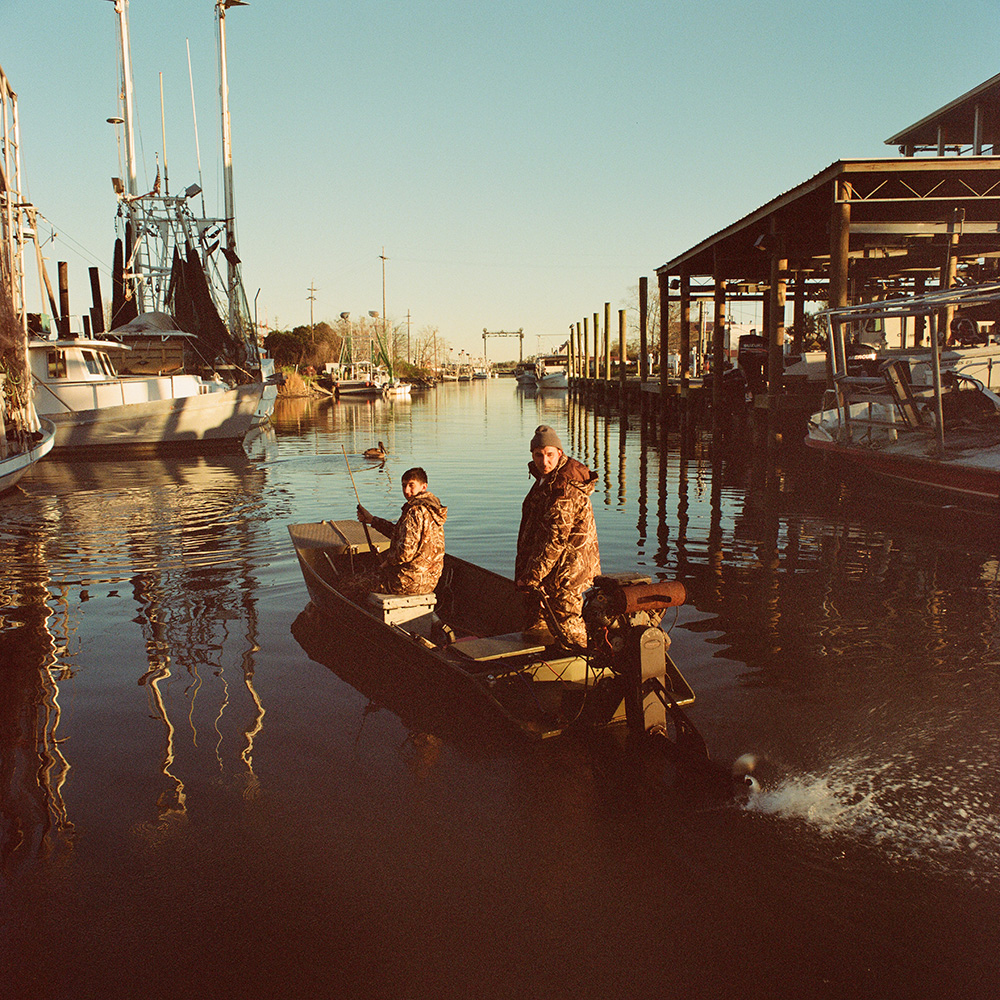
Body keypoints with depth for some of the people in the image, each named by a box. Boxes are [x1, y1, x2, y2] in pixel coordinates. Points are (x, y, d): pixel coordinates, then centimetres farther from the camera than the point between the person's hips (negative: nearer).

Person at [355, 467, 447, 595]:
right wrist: (371, 520, 25)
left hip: (411, 582, -10)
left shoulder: (416, 511, -21)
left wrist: (387, 562, -8)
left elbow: (406, 552, -28)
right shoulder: (430, 505, 10)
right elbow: (399, 532, 22)